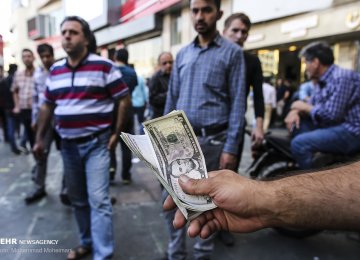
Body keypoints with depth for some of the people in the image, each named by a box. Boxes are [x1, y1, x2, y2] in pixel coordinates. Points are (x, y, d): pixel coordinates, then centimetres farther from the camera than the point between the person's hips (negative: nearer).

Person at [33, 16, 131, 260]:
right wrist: (40, 138, 13)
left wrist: (116, 133, -9)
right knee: (78, 200, 16)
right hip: (68, 145, 6)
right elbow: (48, 105, 16)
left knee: (98, 200, -7)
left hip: (96, 144, -5)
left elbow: (124, 99, -6)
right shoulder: (55, 70, 10)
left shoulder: (104, 66, -7)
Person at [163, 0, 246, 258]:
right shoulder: (182, 54, 12)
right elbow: (172, 98, 13)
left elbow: (237, 103, -6)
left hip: (213, 140, -4)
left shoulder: (232, 52, -1)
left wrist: (231, 147, -12)